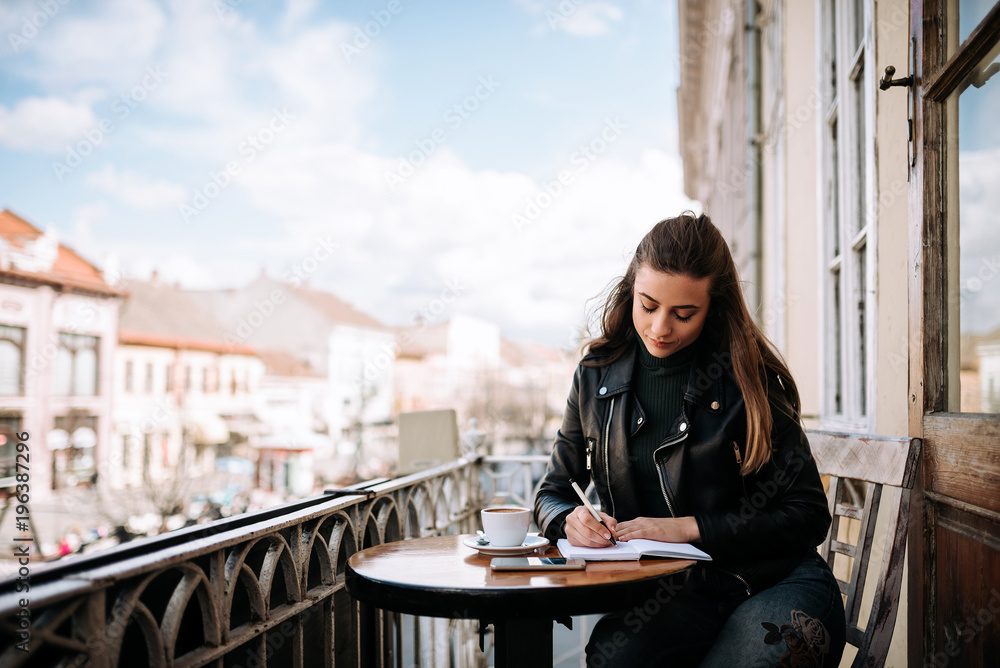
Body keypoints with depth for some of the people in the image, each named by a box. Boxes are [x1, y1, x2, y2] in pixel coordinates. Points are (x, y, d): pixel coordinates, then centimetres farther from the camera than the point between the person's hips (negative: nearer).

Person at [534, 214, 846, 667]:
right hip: (675, 594, 2)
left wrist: (688, 527, -13)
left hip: (776, 582, -1)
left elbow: (807, 515, -5)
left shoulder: (747, 378, -5)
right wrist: (570, 519, -11)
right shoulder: (596, 377, 5)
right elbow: (552, 491, 14)